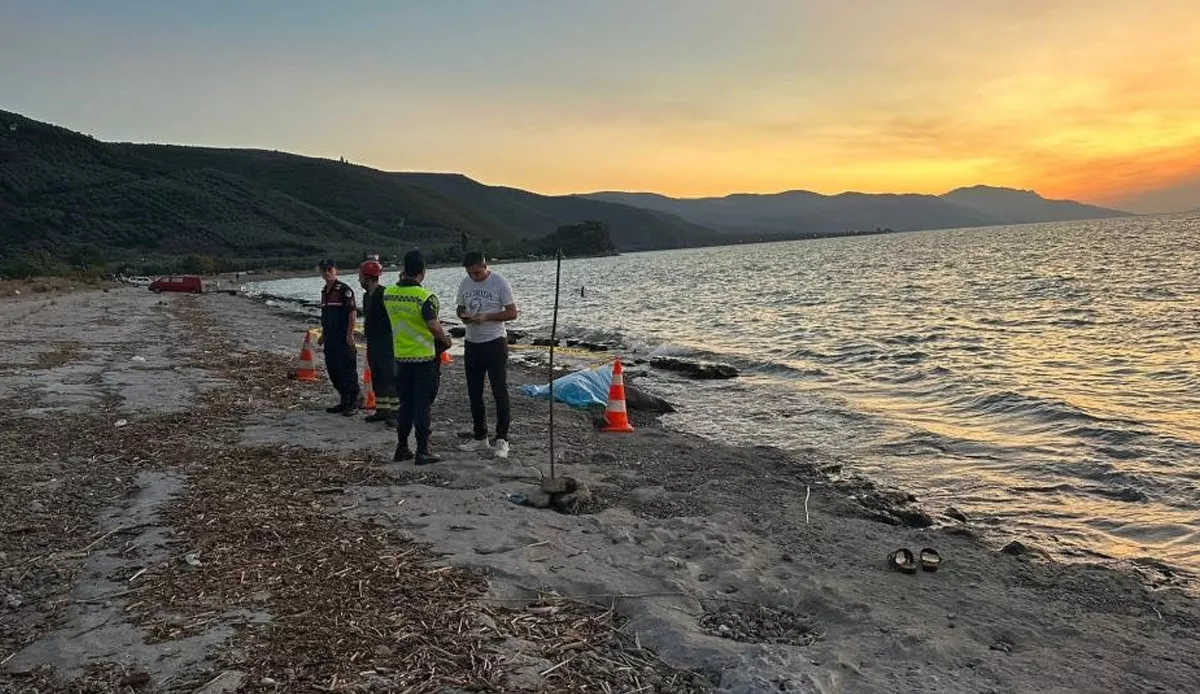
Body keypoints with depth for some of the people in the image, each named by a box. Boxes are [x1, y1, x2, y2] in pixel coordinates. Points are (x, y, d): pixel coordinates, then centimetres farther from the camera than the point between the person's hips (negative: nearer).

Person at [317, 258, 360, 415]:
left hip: (343, 336, -9)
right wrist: (323, 335, 23)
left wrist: (350, 333, -19)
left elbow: (353, 312, -14)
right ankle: (344, 401, 22)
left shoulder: (344, 289, -9)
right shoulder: (324, 291, 16)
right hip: (330, 336, 9)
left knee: (347, 369, -5)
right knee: (332, 369, 12)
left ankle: (352, 403, 3)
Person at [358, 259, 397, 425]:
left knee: (390, 377, -7)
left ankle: (395, 412, -3)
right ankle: (381, 410, 21)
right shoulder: (367, 295, 14)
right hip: (372, 343, 10)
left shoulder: (384, 294, -15)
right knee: (377, 378, 13)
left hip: (385, 342, -10)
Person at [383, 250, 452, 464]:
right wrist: (446, 340, -5)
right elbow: (433, 326, -24)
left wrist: (401, 281, 17)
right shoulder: (425, 297, -17)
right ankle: (422, 451, 6)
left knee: (405, 403, 15)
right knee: (422, 405, 2)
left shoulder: (388, 293, 1)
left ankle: (402, 448, 21)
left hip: (401, 356, 5)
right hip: (424, 358, -5)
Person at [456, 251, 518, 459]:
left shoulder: (499, 282, -10)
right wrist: (463, 316, -7)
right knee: (474, 393, 11)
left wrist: (486, 317, -22)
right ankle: (480, 438, 22)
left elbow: (512, 313, -11)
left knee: (500, 391, -3)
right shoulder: (465, 283, 7)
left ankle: (502, 439, 4)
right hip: (472, 343, 6)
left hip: (495, 343, -6)